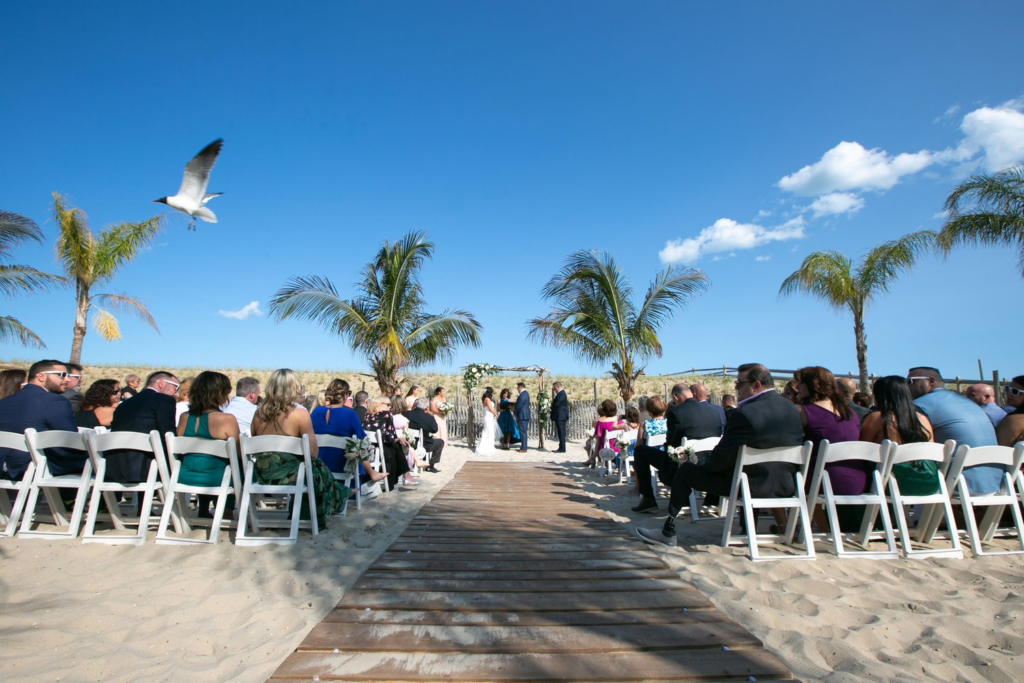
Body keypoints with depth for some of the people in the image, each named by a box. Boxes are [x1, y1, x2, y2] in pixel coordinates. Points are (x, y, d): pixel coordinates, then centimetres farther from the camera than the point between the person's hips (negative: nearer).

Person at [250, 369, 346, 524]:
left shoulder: (259, 412, -1)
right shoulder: (300, 414, -15)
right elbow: (313, 452, -15)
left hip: (262, 476, 5)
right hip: (288, 475, -5)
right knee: (320, 470, 23)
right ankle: (314, 518, 41)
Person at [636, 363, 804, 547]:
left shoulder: (744, 414, -23)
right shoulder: (793, 410, 1)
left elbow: (722, 457, -19)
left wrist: (703, 462, 3)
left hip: (752, 485, -8)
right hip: (786, 485, 8)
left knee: (685, 469, 6)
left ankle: (668, 533, 14)